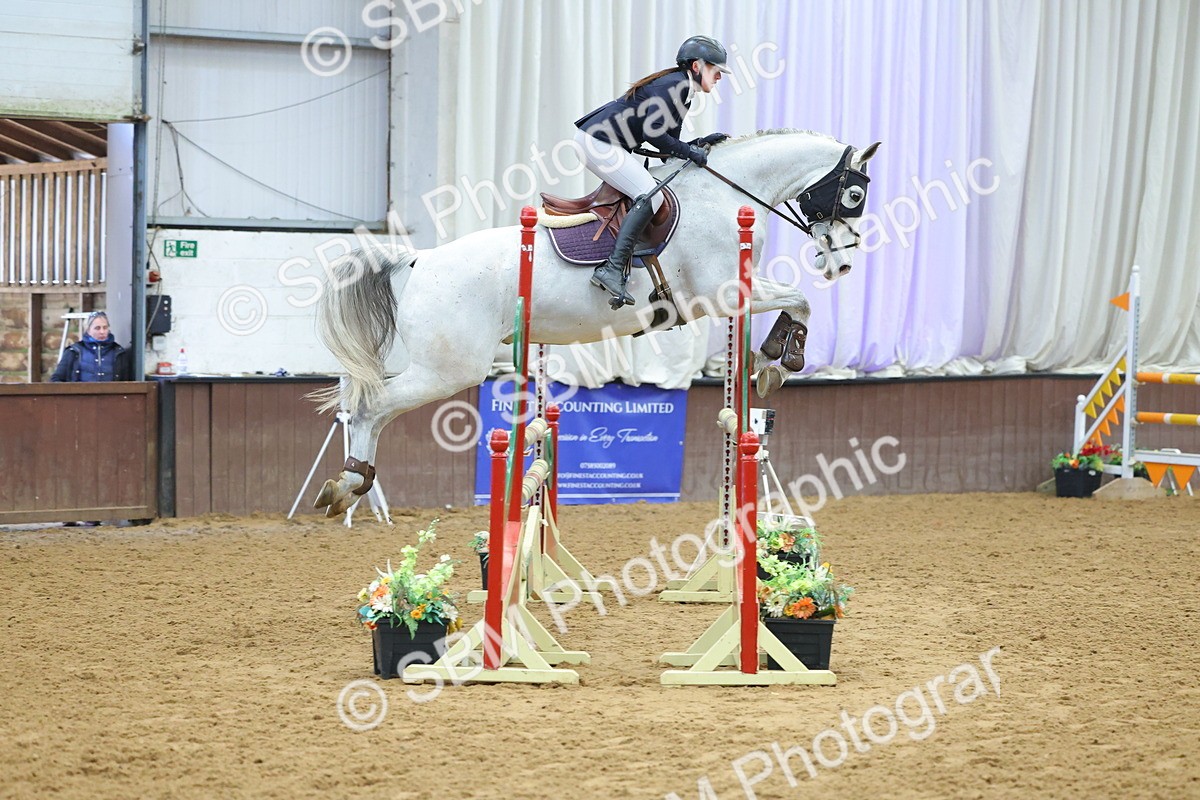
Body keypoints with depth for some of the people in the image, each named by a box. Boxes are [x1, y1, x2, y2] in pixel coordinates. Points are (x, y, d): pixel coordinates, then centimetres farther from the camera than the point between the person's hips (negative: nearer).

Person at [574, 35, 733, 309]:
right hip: (597, 141, -11)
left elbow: (667, 145, 17)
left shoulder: (682, 93, 18)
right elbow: (652, 133, -23)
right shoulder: (673, 85, -13)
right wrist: (690, 152, -14)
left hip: (600, 142, 11)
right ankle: (612, 269, -26)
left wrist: (700, 143, 3)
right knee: (651, 196, -19)